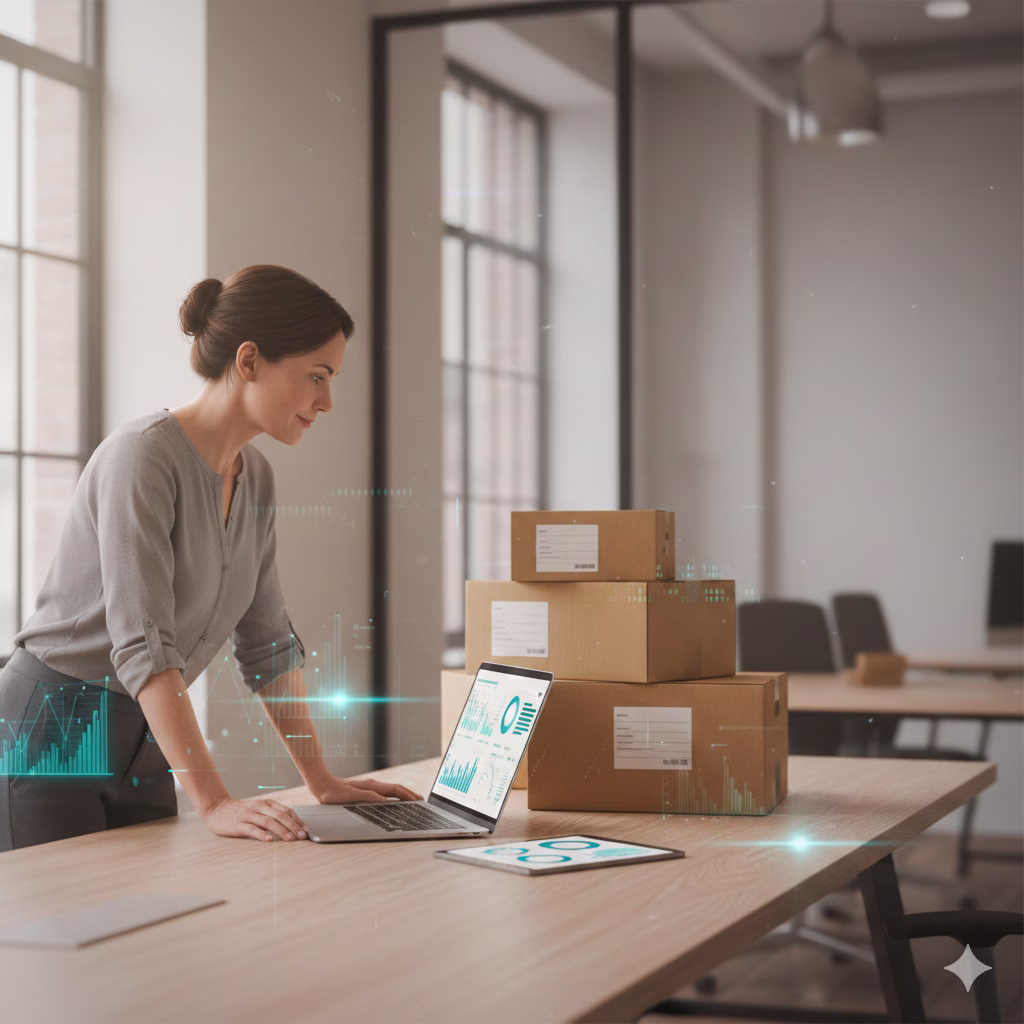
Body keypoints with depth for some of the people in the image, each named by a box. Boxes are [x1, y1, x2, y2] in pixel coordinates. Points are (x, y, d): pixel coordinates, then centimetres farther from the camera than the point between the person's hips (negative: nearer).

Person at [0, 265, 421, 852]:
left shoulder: (256, 478, 6)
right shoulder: (143, 457, -21)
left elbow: (267, 642, 11)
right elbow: (142, 643, -28)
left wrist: (322, 781, 7)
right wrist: (214, 803, -33)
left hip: (143, 747, 8)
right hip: (51, 732, -8)